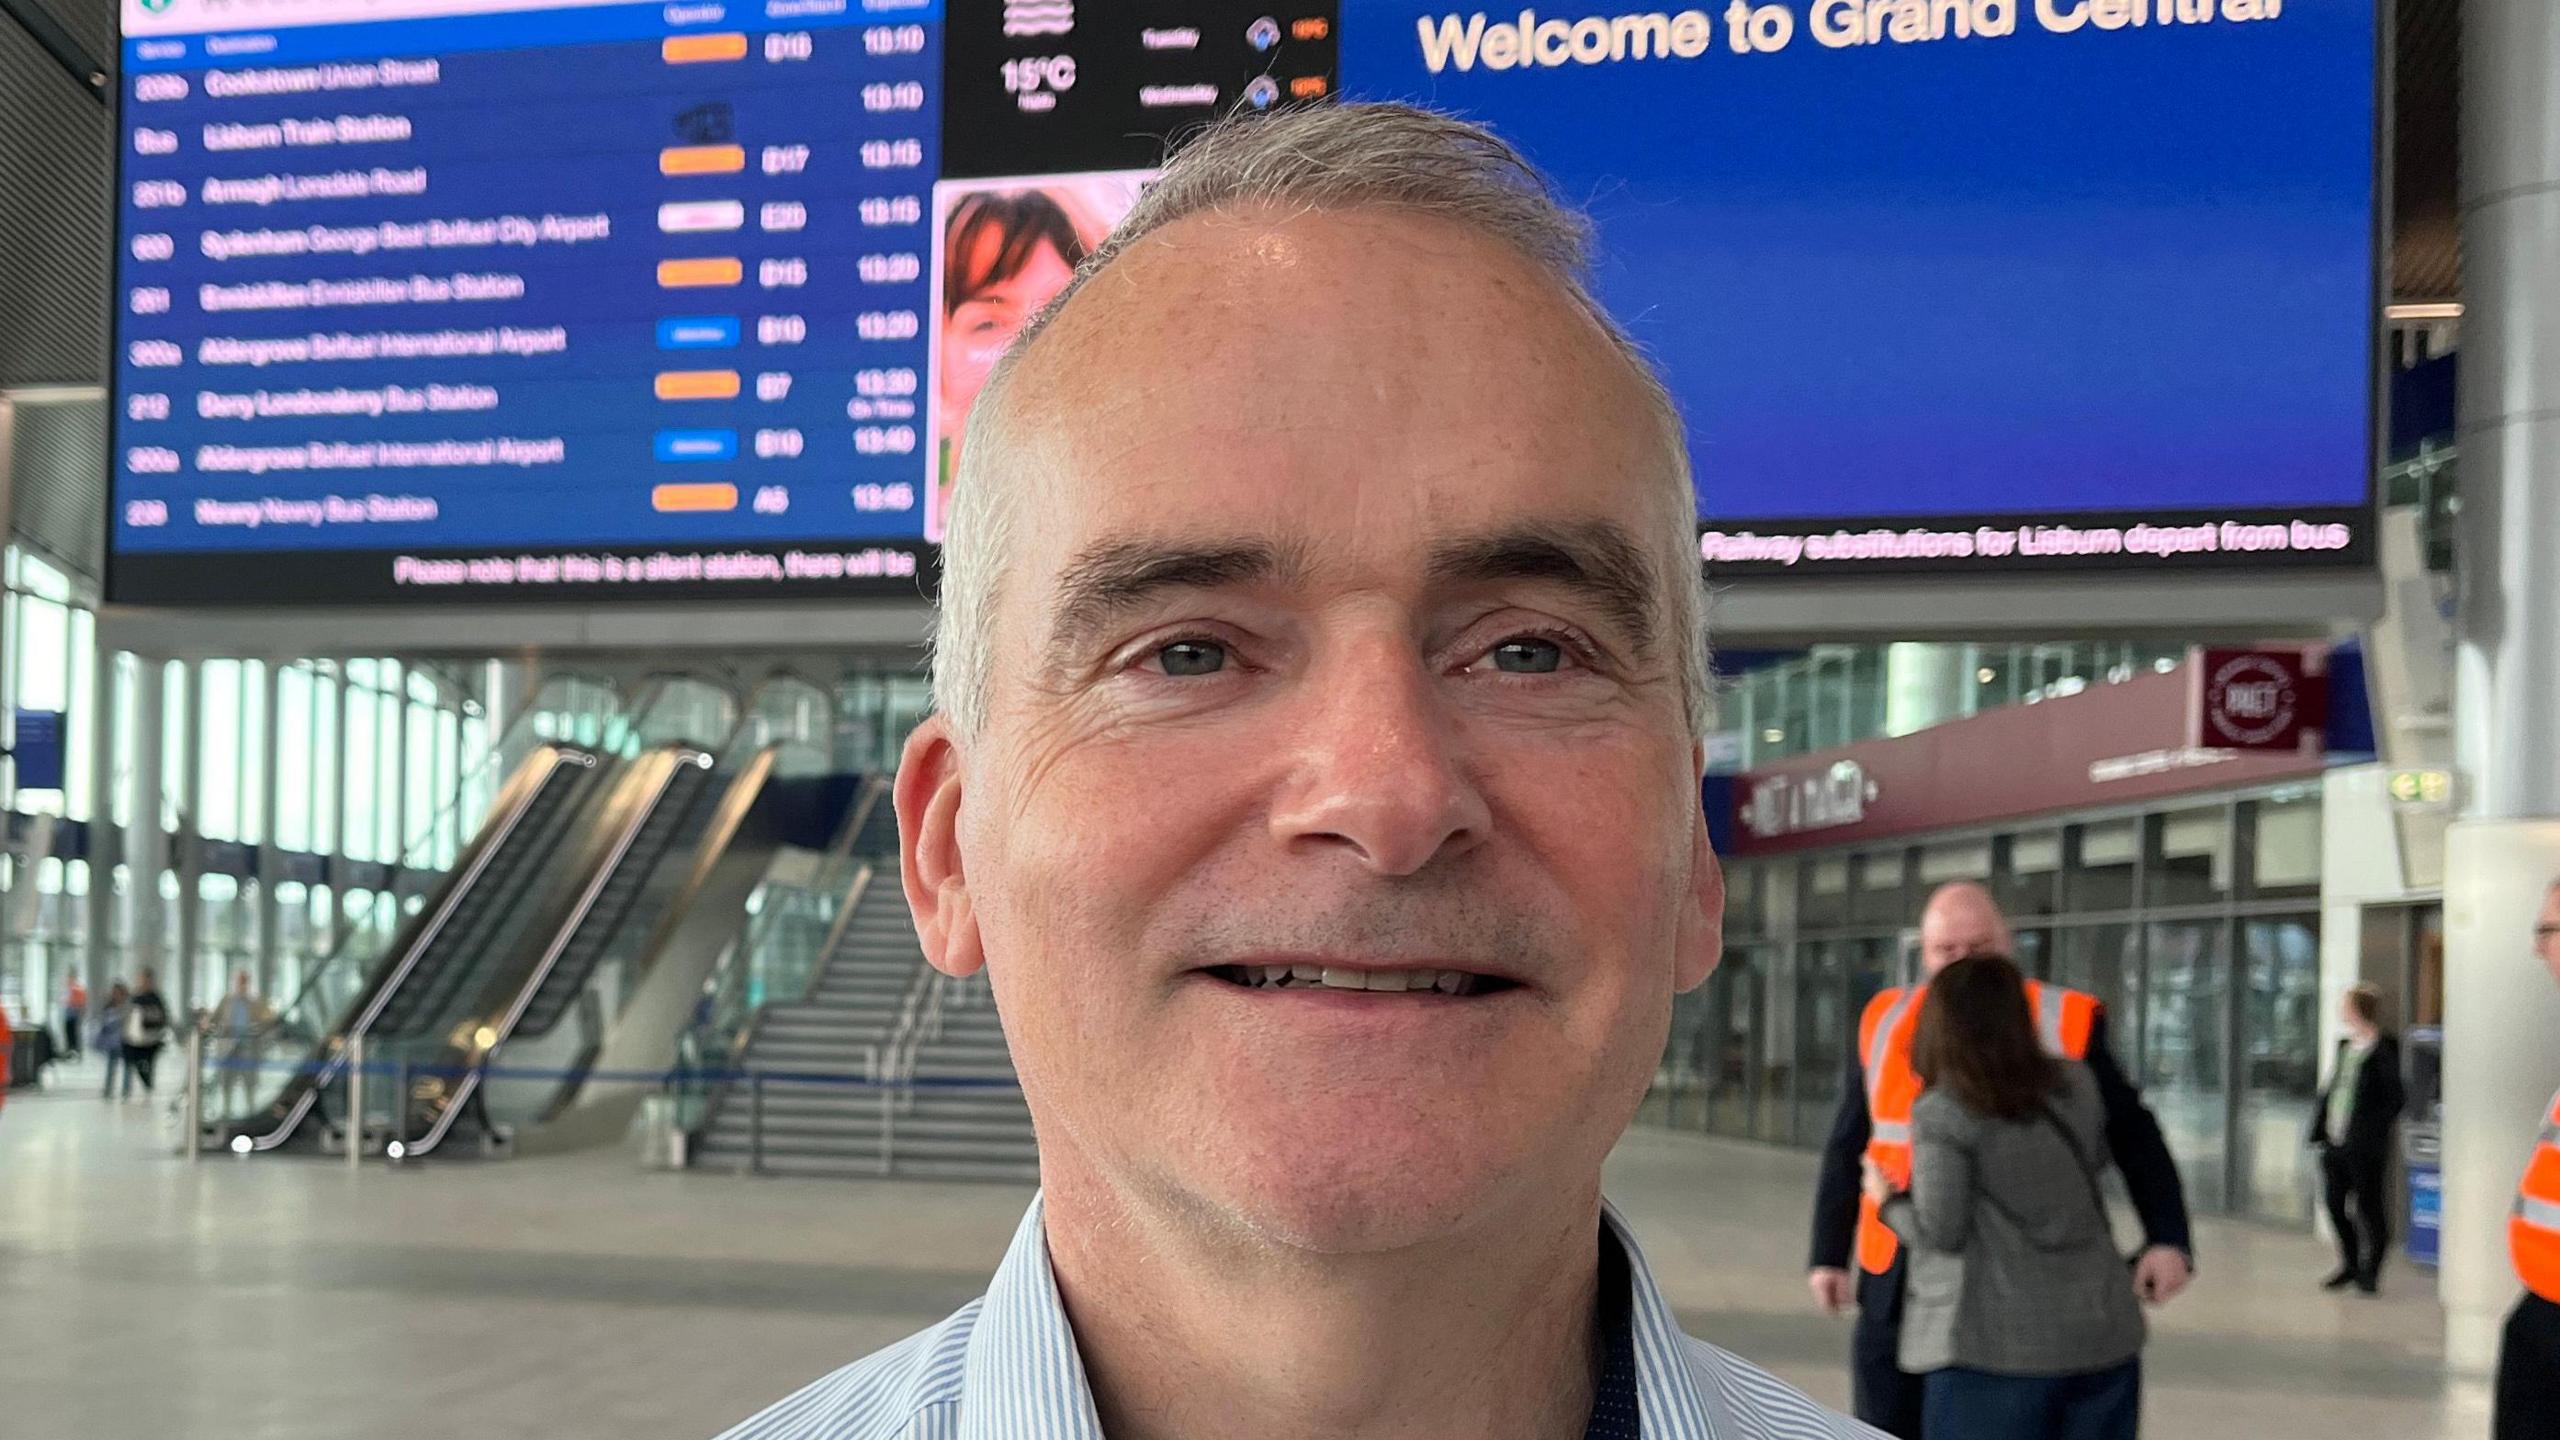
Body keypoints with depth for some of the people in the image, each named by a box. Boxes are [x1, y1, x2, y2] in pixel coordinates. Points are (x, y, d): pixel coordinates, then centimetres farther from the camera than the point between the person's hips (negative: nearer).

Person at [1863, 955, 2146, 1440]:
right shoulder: (2076, 1087, 6)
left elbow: (1940, 1231, -11)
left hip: (1998, 1347, -5)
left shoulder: (1944, 1113, -10)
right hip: (2102, 1338, 5)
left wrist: (1889, 1204, 7)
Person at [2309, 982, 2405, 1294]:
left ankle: (2370, 1271, 15)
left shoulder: (2385, 1050, -11)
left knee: (2368, 1207, 3)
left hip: (2365, 1149, -8)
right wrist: (2320, 1131, 9)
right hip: (2335, 1145, 8)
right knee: (2335, 1206, 12)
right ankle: (2350, 1265, 27)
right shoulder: (2344, 1046, 13)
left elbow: (2396, 1098, -13)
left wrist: (2374, 1132, -14)